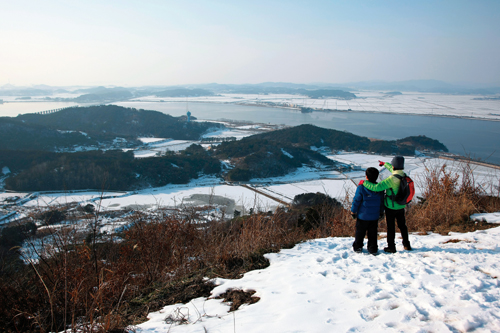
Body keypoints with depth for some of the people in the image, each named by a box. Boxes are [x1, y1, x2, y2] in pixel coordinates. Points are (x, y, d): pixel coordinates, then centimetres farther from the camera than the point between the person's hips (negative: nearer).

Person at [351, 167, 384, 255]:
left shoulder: (361, 187, -17)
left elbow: (356, 200, -12)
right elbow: (381, 202, 7)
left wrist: (353, 211, 0)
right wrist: (381, 212, 21)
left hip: (363, 215, -3)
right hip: (375, 216, 3)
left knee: (360, 232, 12)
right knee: (373, 233, 13)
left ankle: (357, 247, 22)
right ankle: (373, 249, 17)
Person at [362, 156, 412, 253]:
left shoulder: (391, 179, -27)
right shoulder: (404, 176, -5)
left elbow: (377, 187, -31)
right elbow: (394, 170, 18)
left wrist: (364, 183, -17)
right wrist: (385, 164, 33)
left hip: (391, 207, -6)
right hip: (401, 206, 6)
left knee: (391, 227, 7)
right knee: (402, 225, 20)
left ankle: (391, 247, 15)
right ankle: (407, 245, 30)